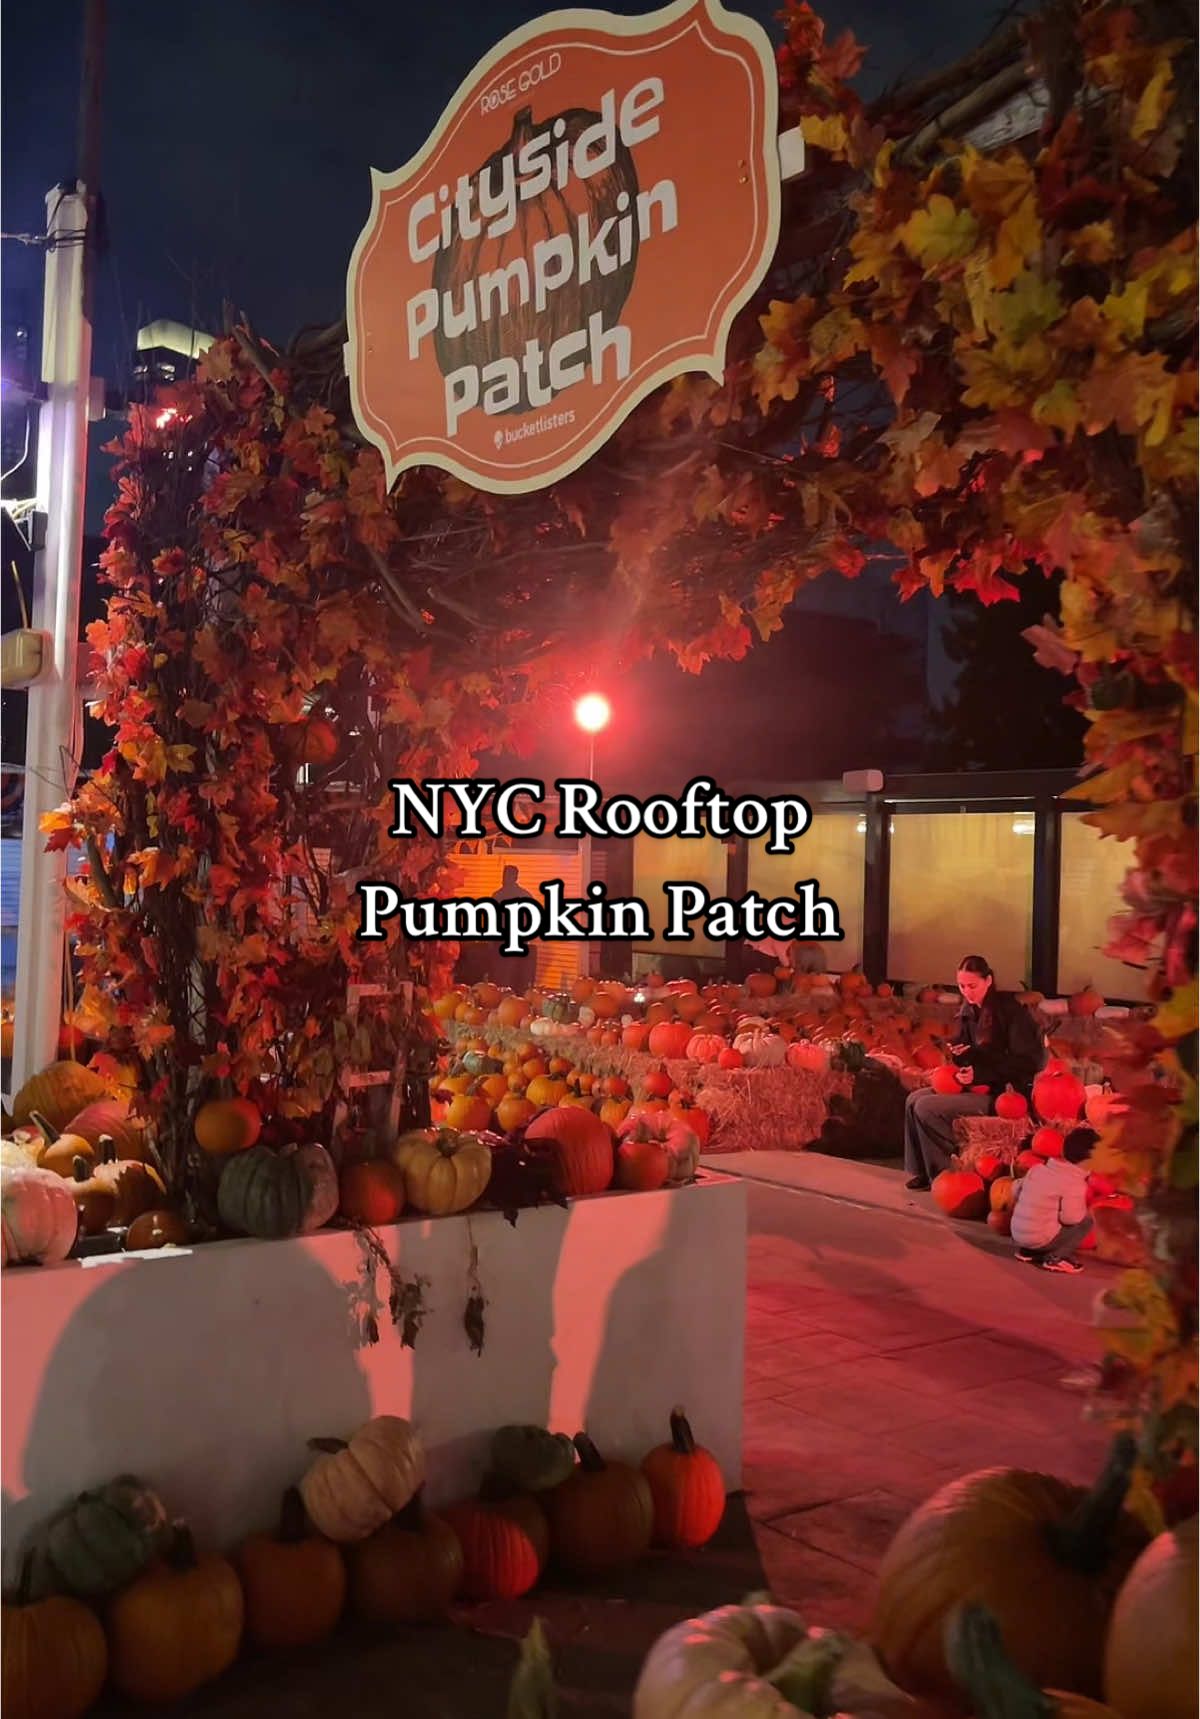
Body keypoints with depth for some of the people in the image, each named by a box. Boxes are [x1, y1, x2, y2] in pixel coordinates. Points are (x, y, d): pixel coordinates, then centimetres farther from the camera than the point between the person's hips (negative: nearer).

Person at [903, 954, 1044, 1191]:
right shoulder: (969, 1012, 8)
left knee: (927, 1107, -18)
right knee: (915, 1099, 1)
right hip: (978, 1087, 9)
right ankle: (922, 1172, 8)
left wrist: (979, 1074, -22)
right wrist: (960, 1055, -10)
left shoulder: (1010, 1010, -15)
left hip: (1006, 1094, -9)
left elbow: (1028, 1062, -19)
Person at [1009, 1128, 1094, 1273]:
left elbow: (1016, 1191, 15)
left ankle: (1028, 1251, 16)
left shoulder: (1038, 1168, 6)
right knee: (1086, 1220, 3)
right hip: (1040, 1240, -7)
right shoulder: (1074, 1182, -15)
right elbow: (1070, 1217, -21)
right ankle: (1055, 1258, -2)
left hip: (1017, 1234, 7)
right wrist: (1082, 1209, 0)